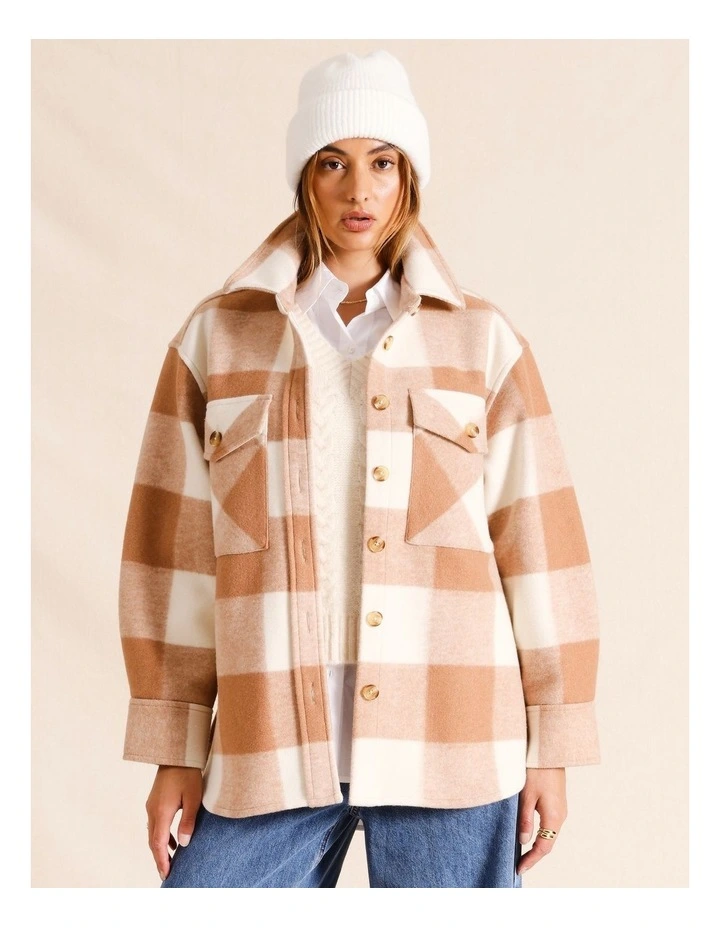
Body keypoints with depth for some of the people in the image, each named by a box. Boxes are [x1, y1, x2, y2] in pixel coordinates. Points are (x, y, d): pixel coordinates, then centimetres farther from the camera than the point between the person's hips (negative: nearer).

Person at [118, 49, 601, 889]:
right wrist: (174, 751, 5)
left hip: (448, 739, 0)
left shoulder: (482, 342, 6)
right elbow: (174, 549, 7)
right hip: (267, 744, 1)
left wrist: (550, 747, 4)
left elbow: (536, 545, 5)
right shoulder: (217, 337, 7)